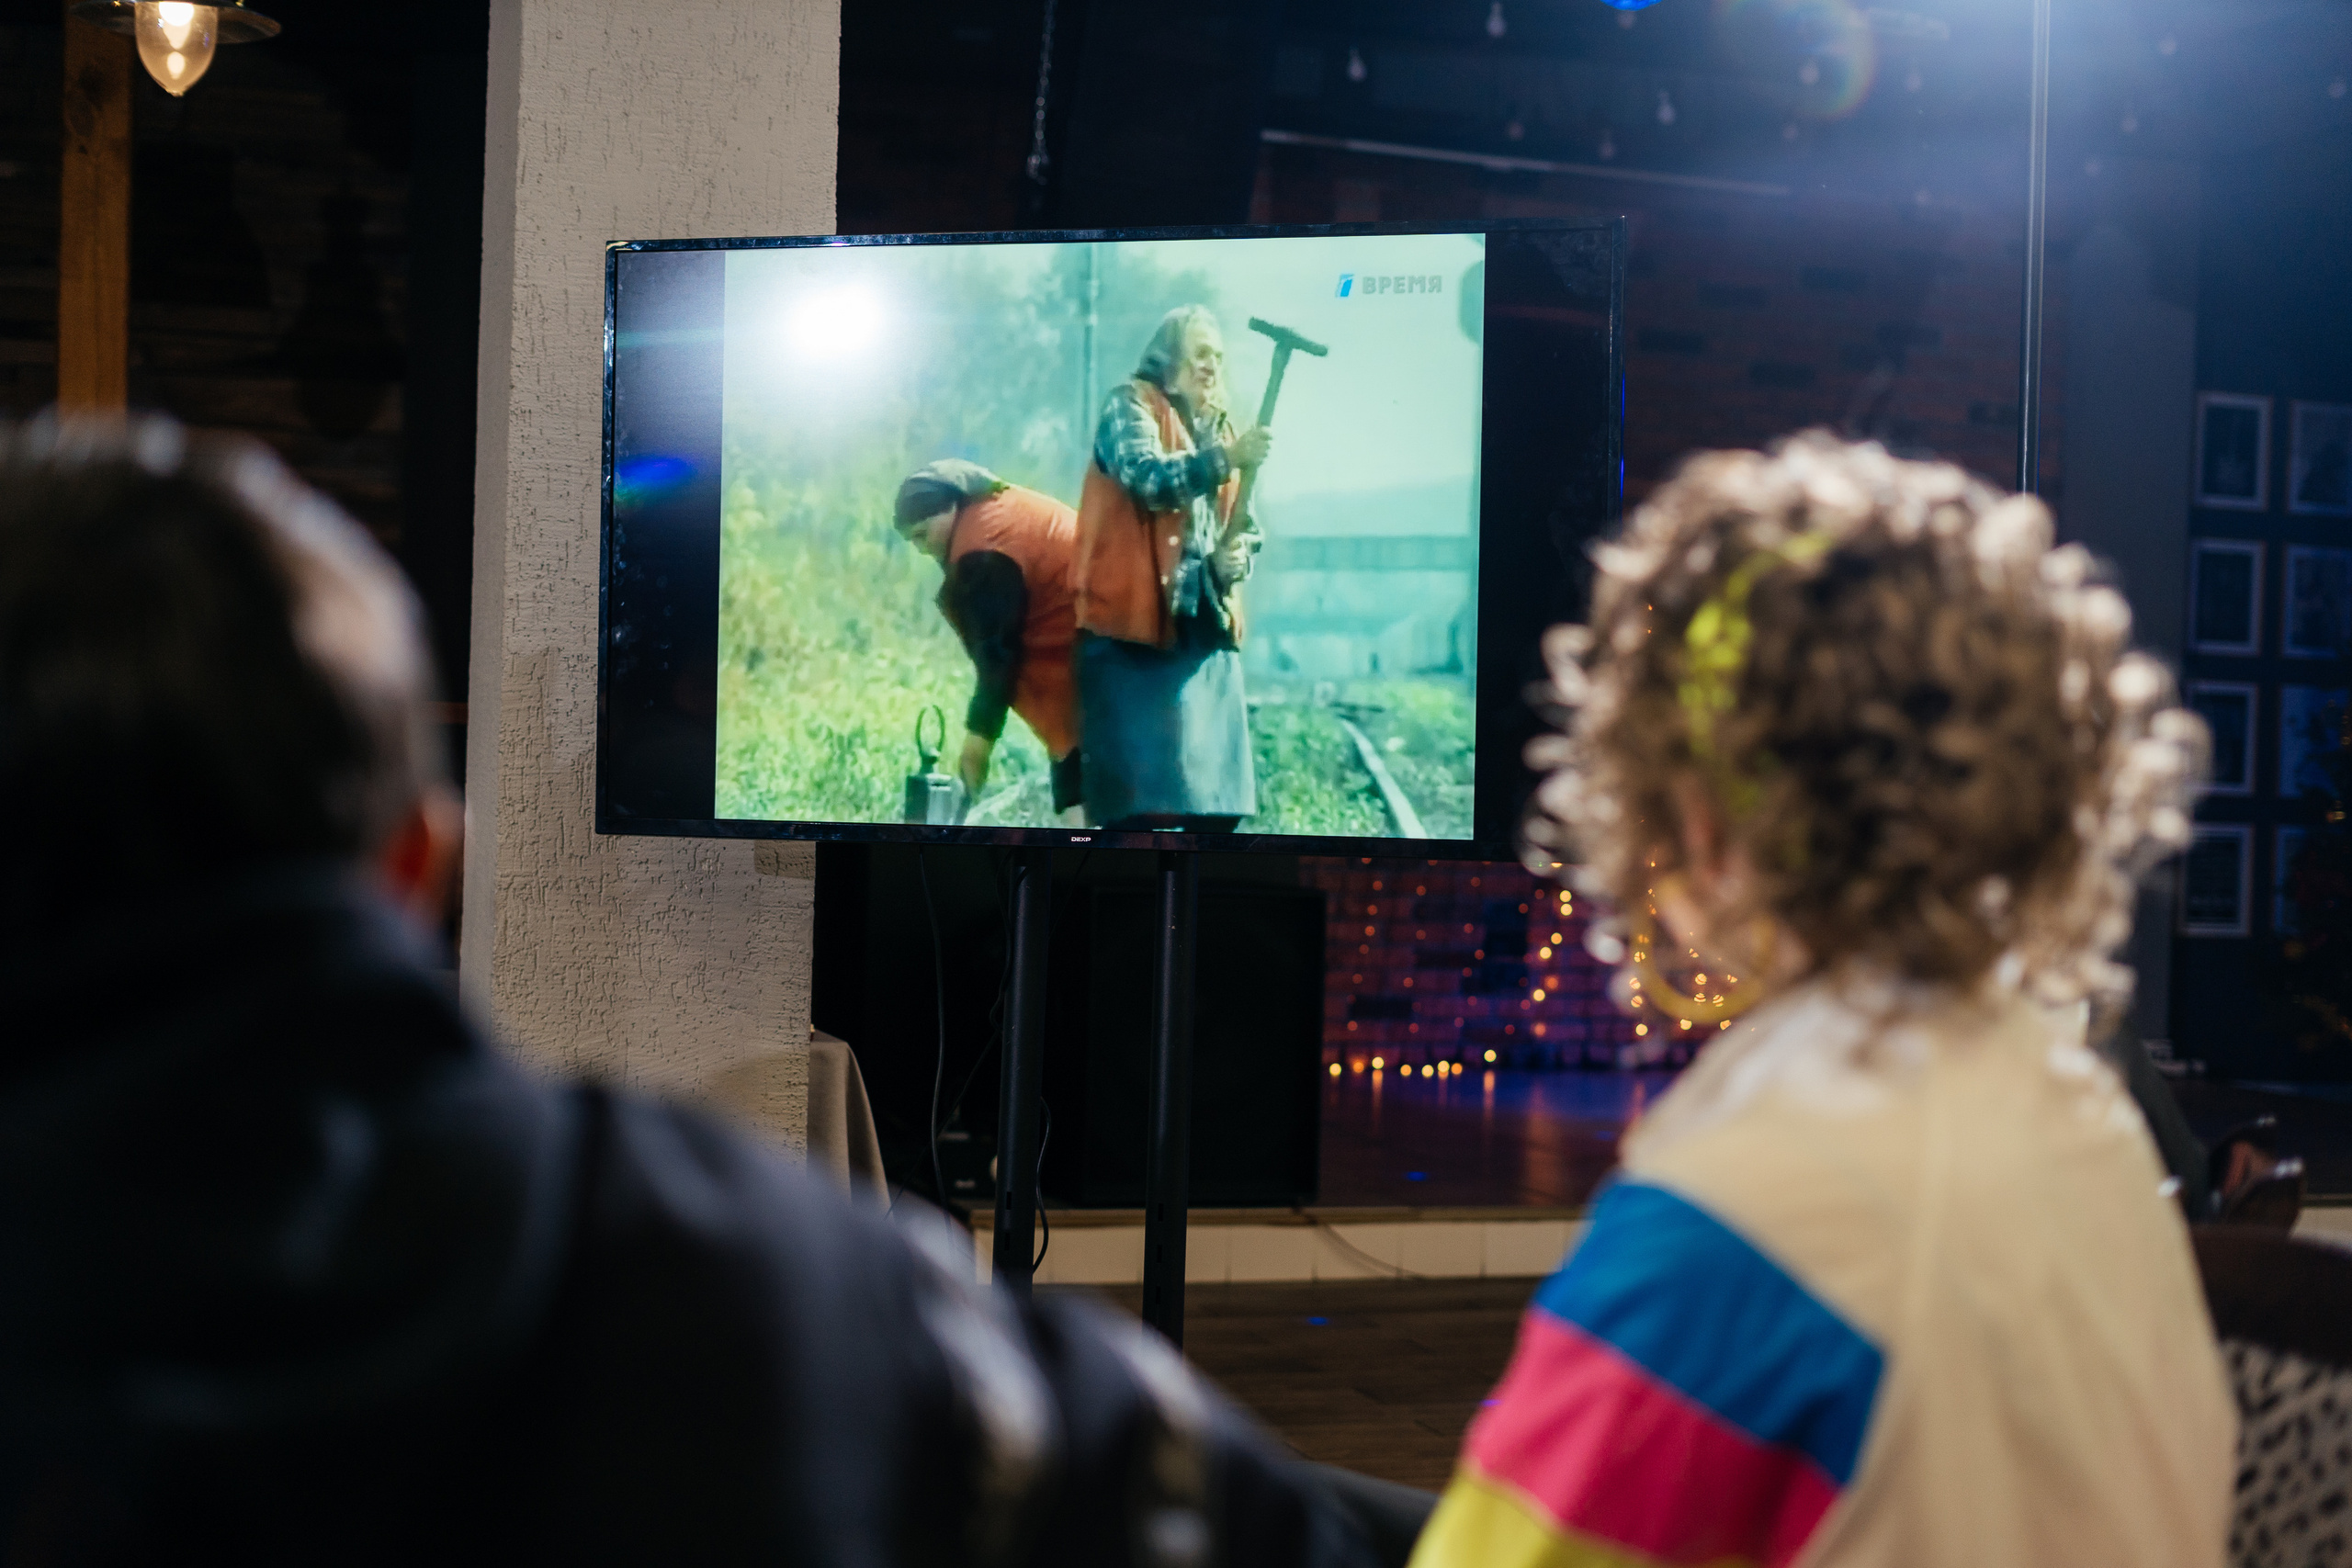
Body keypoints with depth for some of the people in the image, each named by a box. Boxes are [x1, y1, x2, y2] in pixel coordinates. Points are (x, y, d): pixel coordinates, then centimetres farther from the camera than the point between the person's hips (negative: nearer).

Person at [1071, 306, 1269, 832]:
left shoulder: (1219, 430, 22)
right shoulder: (1130, 405, 1)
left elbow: (1243, 530, 20)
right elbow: (1148, 478, -19)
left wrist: (1236, 559, -2)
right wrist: (1226, 459, -30)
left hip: (1205, 625, 7)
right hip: (1135, 621, -7)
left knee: (1218, 795, 4)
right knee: (1141, 797, -13)